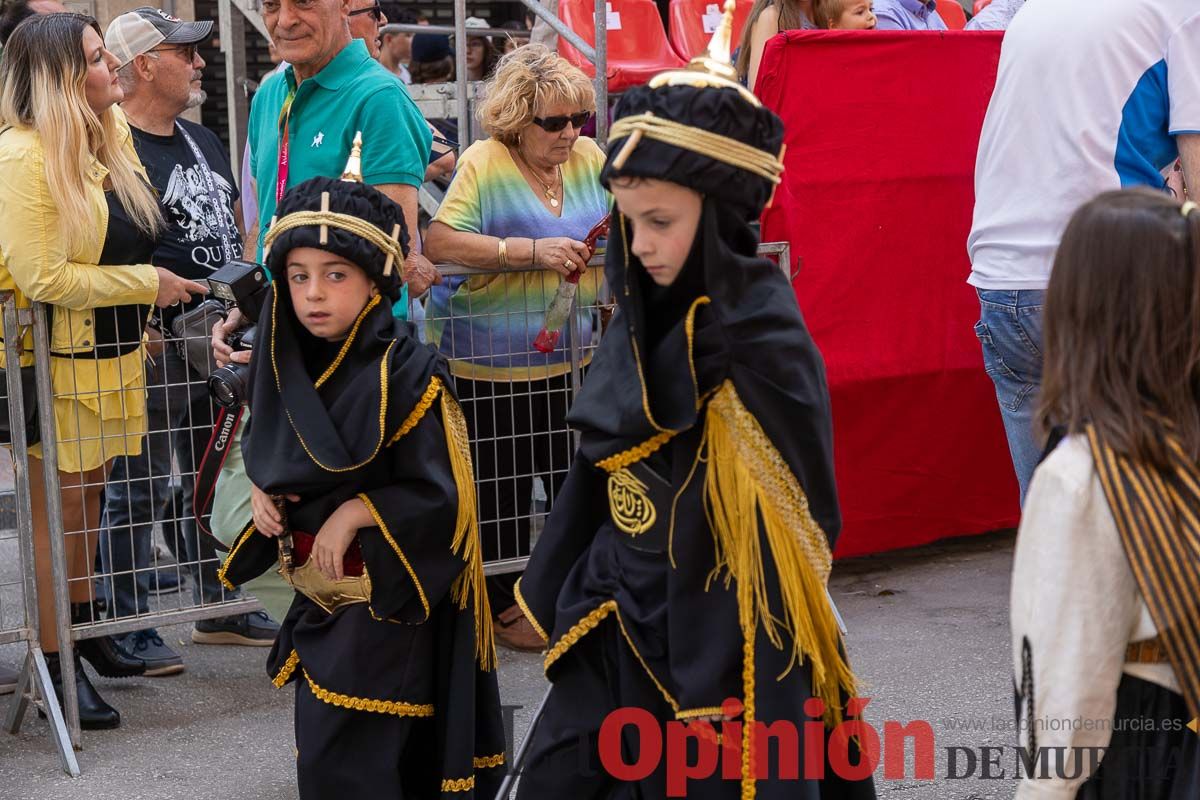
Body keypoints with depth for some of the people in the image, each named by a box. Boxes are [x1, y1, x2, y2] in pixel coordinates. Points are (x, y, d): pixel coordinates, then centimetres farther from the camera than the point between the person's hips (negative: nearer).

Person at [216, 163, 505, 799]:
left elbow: (441, 495, -18)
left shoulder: (407, 373, -18)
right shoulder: (289, 367, 2)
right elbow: (265, 455, 18)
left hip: (387, 600, -7)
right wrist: (262, 493, -2)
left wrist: (356, 513, -21)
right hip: (317, 595, 7)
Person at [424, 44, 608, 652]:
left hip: (570, 358, 5)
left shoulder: (589, 159, 4)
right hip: (489, 363, -5)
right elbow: (438, 241, -23)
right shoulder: (484, 162, -13)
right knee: (501, 489, 7)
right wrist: (531, 251, -29)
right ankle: (503, 606, 23)